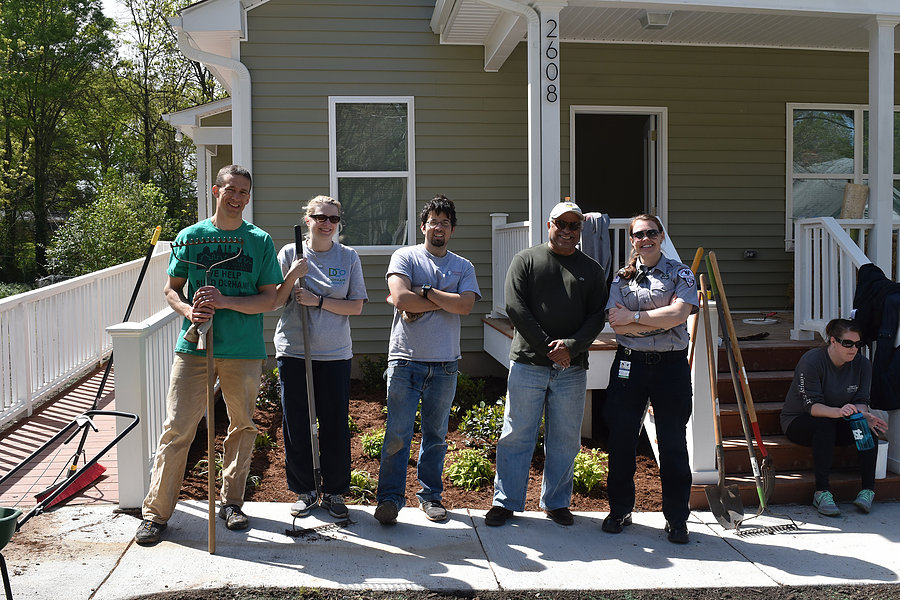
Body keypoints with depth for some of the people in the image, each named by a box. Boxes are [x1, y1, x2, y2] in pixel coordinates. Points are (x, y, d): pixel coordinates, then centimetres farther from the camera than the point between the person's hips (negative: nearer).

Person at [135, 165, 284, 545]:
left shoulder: (260, 241, 4)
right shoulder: (190, 236, 6)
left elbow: (268, 299, 0)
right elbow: (171, 288, 9)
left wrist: (225, 302, -15)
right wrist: (189, 310, -12)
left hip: (244, 350, 1)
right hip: (194, 346, -1)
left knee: (242, 426, 10)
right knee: (177, 428, -2)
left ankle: (231, 502, 27)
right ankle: (156, 512, 7)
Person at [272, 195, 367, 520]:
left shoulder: (348, 257, 4)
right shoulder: (290, 253, 3)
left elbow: (356, 306, -1)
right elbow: (275, 301, 3)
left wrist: (318, 300, -13)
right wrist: (292, 276, -14)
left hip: (335, 355, 0)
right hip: (293, 352, 0)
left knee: (335, 425, 3)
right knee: (296, 425, 5)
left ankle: (334, 493, 18)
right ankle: (304, 491, 21)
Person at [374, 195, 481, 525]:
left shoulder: (463, 267, 11)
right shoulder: (405, 257, 3)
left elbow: (465, 305, -8)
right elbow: (400, 298, -14)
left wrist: (423, 292, -10)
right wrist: (447, 300, -7)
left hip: (445, 364, 3)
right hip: (405, 361, -3)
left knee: (436, 434, 11)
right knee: (397, 433, -4)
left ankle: (430, 494, 23)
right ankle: (390, 497, 6)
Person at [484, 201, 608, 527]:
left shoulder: (592, 269, 12)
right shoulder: (525, 261, 5)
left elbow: (597, 316, 5)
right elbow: (515, 308, -4)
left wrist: (571, 346, -13)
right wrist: (548, 347, -11)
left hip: (572, 369, 2)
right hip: (528, 364, -2)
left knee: (565, 440, 8)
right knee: (517, 435, 1)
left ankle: (556, 502, 22)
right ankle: (506, 501, 12)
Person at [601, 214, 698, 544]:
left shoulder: (680, 274, 4)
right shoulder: (621, 278, 8)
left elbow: (678, 313, -13)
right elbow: (616, 324, -6)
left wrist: (635, 316, -10)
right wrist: (660, 320, -12)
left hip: (671, 365, -2)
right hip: (629, 365, 2)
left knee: (673, 442, 2)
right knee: (621, 439, 6)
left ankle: (677, 517, 15)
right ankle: (620, 510, 22)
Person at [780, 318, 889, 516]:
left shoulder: (862, 364, -4)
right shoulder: (811, 361, -21)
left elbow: (860, 401, -7)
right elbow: (812, 405, -26)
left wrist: (863, 414, -32)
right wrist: (838, 411, -46)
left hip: (836, 422, 5)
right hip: (798, 421, -4)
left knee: (869, 428, -24)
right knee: (825, 425, -37)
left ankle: (867, 490, -22)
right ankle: (822, 493, -38)